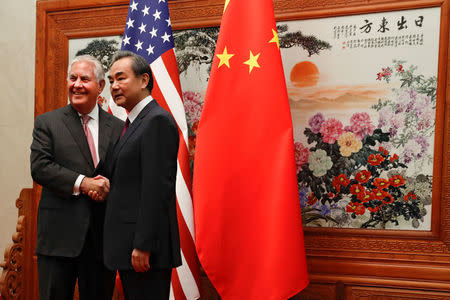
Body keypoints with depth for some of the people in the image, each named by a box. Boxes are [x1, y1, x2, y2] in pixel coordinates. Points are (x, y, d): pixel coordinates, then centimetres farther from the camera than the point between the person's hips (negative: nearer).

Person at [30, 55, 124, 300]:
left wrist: (108, 187, -13)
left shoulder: (117, 128, 10)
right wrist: (81, 183, -17)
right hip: (59, 233, -2)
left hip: (102, 235, 2)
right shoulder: (47, 123, 5)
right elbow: (39, 167, -7)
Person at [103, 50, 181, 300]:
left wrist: (143, 246, -22)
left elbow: (157, 187, -20)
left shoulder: (158, 121, -12)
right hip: (128, 248, 10)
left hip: (147, 250, -10)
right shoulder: (135, 123, 19)